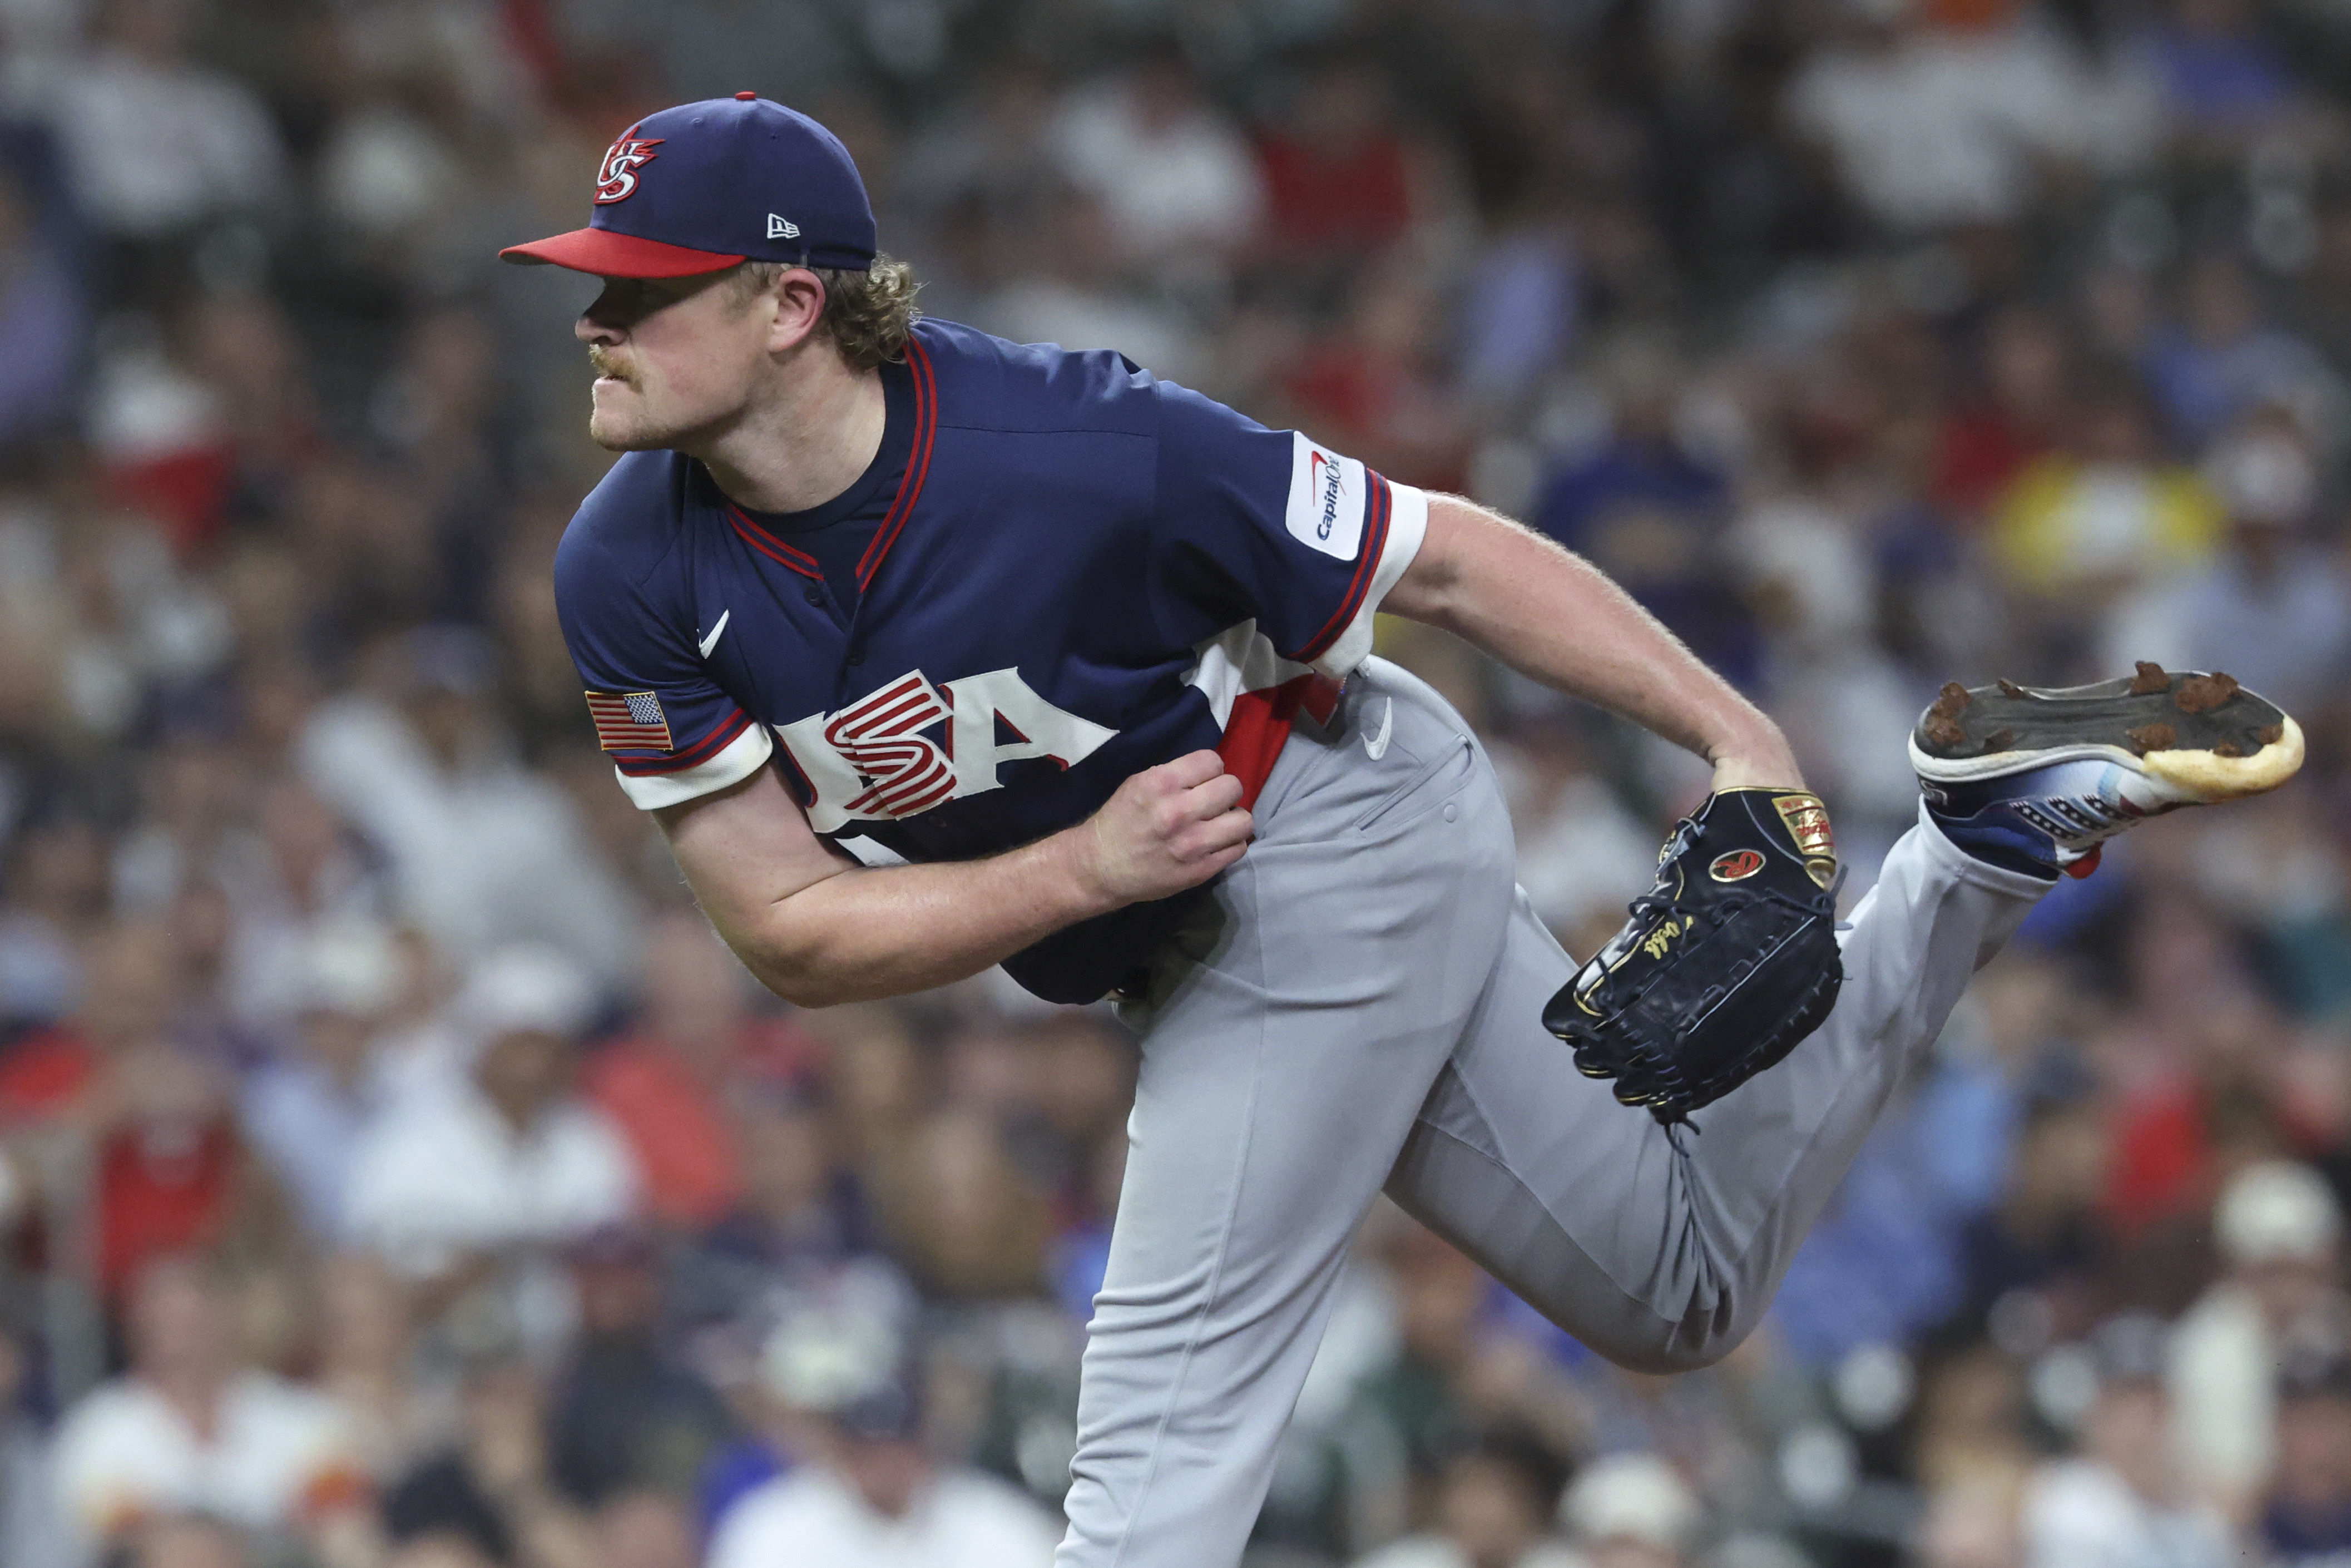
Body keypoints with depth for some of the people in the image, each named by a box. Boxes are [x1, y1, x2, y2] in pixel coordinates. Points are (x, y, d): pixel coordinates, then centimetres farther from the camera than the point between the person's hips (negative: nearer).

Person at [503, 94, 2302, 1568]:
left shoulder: (1077, 448, -30)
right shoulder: (634, 575, -16)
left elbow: (1450, 561, -20)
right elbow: (791, 930, -14)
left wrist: (1741, 745, -24)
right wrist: (1083, 869, -30)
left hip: (1338, 836, -7)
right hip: (1193, 941, 7)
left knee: (1167, 1403, -14)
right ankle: (1985, 851, 27)